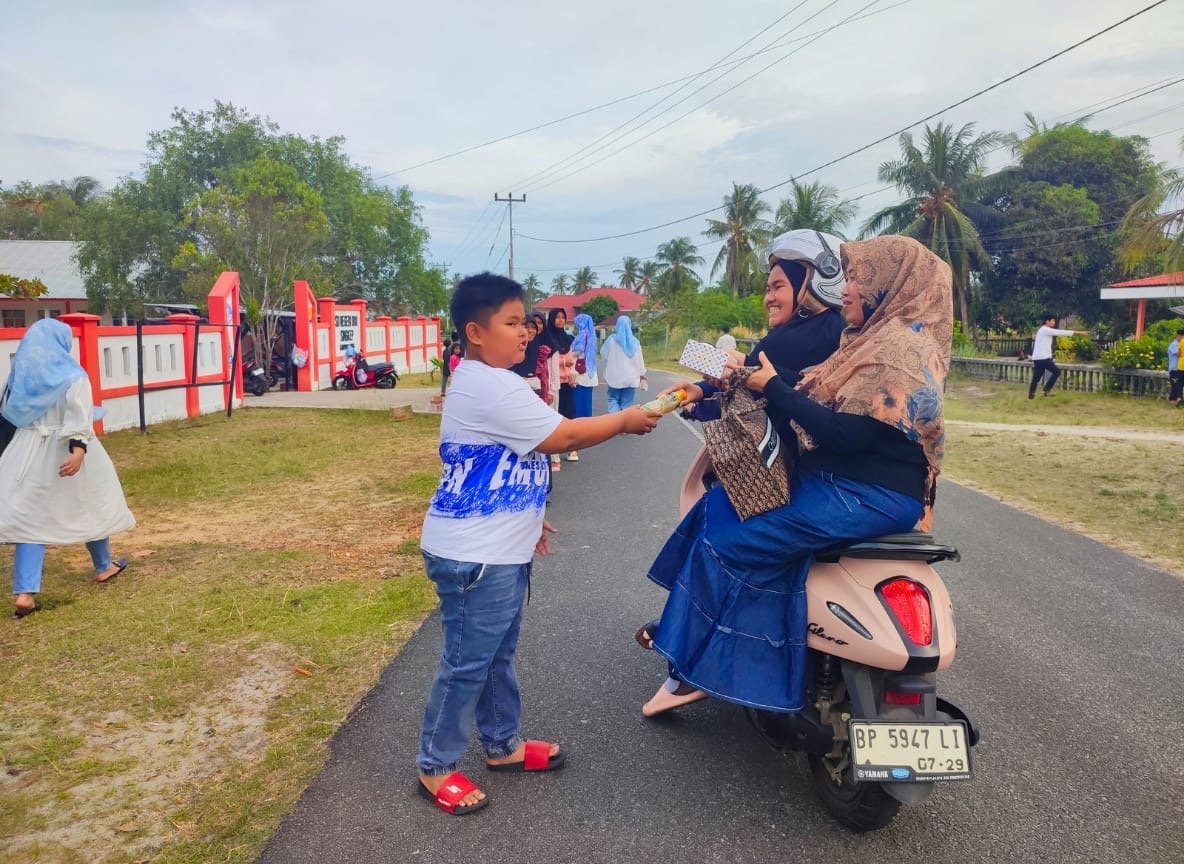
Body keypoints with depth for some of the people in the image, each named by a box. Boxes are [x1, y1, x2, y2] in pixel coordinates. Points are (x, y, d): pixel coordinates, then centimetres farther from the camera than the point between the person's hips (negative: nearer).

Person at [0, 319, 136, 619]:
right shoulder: (71, 376, -10)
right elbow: (79, 416, -23)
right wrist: (78, 449, -32)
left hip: (28, 453, 4)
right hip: (65, 453, -4)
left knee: (31, 518, 2)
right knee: (91, 507, 17)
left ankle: (25, 592, -8)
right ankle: (103, 568, 34)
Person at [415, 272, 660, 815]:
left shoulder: (481, 381, 12)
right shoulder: (492, 388, -23)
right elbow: (562, 437, -19)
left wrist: (525, 518, 22)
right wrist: (625, 421, -7)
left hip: (498, 549, 11)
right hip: (474, 556, -11)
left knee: (497, 655, 21)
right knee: (467, 663, 3)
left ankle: (502, 744, 37)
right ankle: (435, 767, 19)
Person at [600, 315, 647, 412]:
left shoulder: (611, 340, -7)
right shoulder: (634, 341, -2)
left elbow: (605, 356, 1)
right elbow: (639, 359, 4)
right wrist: (641, 373, 17)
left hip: (615, 376, -1)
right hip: (631, 377, 1)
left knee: (613, 399, 9)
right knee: (627, 402, 6)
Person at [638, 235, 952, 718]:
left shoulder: (902, 347, -17)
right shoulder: (880, 338, 16)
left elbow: (845, 433, -25)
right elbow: (821, 407, 13)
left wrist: (773, 387, -17)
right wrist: (755, 383, 1)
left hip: (866, 498, -10)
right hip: (834, 480, 10)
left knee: (724, 544, -13)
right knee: (716, 507, 8)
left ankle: (691, 669, 3)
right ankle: (684, 627, 16)